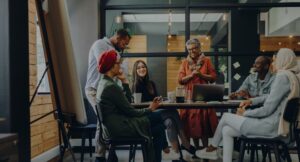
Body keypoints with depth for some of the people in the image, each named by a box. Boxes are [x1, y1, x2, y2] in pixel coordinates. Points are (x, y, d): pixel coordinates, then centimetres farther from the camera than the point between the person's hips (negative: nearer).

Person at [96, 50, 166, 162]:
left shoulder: (104, 82, 9)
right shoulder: (111, 86, -21)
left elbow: (127, 99, 12)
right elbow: (130, 111, -16)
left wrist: (124, 81, 4)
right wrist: (150, 109, -2)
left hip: (116, 123, 9)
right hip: (119, 127, -9)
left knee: (157, 119, 13)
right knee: (159, 129, 3)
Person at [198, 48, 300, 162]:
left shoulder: (283, 77, -19)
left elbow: (267, 109, -21)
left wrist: (245, 113, -6)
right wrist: (252, 101, 13)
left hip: (270, 126, -9)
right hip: (275, 123, 9)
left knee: (225, 117, 7)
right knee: (226, 131, 8)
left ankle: (213, 147, 30)